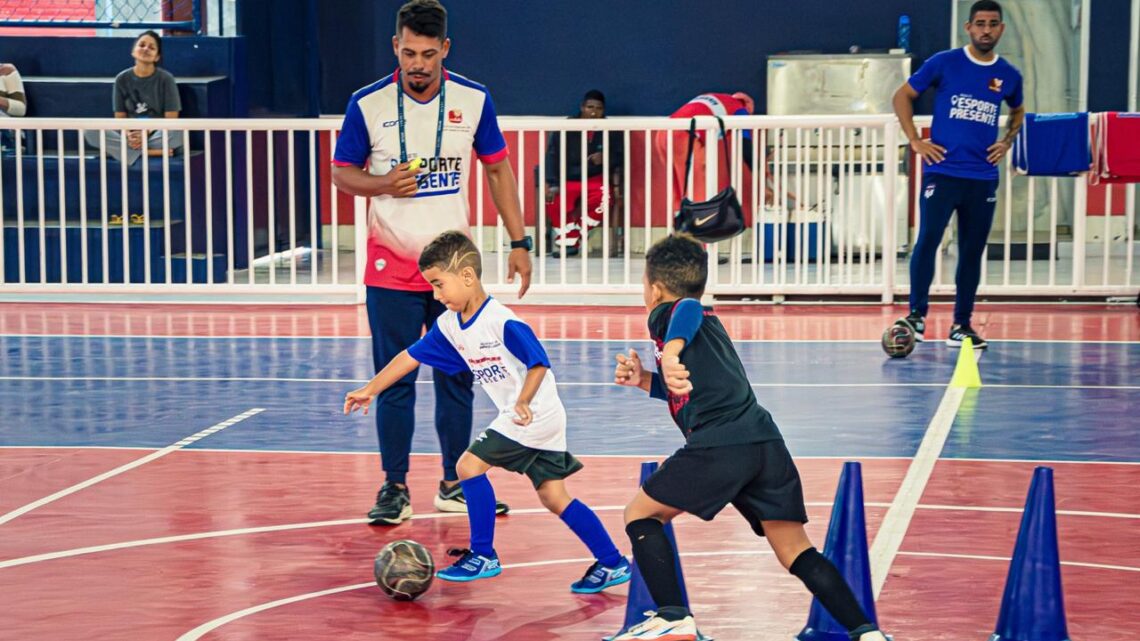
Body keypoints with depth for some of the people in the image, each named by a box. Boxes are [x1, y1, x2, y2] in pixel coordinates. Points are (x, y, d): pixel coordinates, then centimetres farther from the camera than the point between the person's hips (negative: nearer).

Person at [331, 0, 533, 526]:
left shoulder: (473, 101, -1)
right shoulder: (367, 104, -5)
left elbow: (498, 169, 8)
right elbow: (342, 174, 3)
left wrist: (519, 242, 4)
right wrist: (384, 184, -18)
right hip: (391, 268, -2)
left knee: (456, 377, 7)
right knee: (394, 380, -1)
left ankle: (453, 484, 19)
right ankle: (394, 487, 10)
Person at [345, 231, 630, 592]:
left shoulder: (501, 321, -21)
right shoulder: (449, 325, 5)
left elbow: (539, 363, -22)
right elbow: (411, 356, 13)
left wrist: (524, 402, -35)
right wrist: (370, 390, 12)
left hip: (536, 414, -9)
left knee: (469, 465, -7)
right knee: (554, 498, 9)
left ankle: (483, 555, 3)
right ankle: (612, 563, 13)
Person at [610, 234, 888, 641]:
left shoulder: (665, 315, 9)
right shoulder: (708, 324, 32)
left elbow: (689, 308, -16)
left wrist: (670, 352, -31)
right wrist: (644, 380, 33)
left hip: (718, 447, -8)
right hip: (766, 442, 8)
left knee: (641, 514, 11)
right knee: (797, 553, 9)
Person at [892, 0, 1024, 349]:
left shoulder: (1009, 76, 8)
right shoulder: (944, 63, -2)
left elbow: (1018, 112, 28)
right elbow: (902, 96, 5)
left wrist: (1007, 142, 11)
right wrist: (916, 141, -3)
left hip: (983, 178, 3)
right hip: (942, 171, -3)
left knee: (972, 252, 7)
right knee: (927, 241, -15)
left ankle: (961, 325, 15)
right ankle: (917, 314, -4)